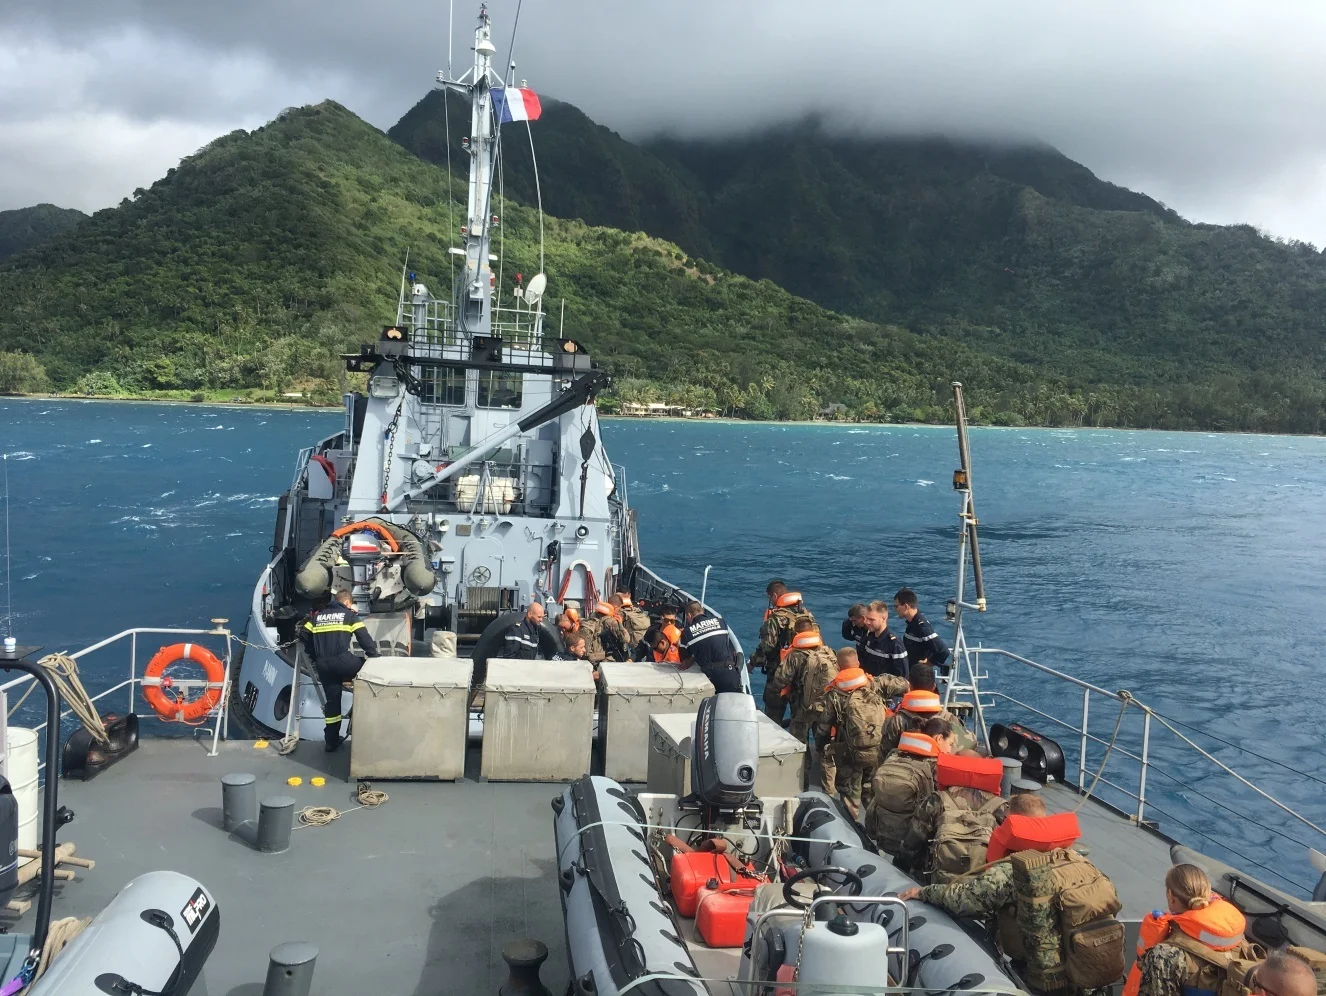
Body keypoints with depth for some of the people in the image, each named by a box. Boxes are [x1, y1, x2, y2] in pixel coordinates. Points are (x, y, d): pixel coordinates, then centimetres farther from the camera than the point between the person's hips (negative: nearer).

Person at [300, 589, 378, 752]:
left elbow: (304, 637, 17)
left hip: (323, 666, 5)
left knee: (332, 700, 13)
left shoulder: (317, 616, 21)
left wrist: (314, 656, 28)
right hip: (342, 661, -5)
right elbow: (364, 638, 0)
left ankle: (332, 741, 18)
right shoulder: (350, 615, 7)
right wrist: (375, 656, 9)